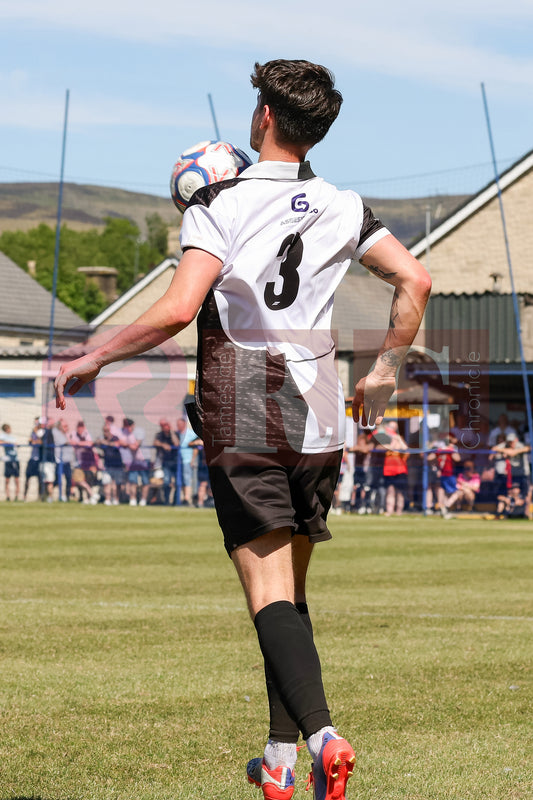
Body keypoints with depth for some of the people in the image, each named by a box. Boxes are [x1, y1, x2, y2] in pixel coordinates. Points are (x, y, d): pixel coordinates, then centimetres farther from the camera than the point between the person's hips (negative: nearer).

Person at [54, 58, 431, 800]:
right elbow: (414, 280, 1)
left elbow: (177, 309, -17)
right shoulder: (341, 208, 8)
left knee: (269, 594, -8)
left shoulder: (219, 204, -6)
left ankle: (322, 735, -25)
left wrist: (92, 359, -7)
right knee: (291, 590, 14)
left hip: (242, 421, -4)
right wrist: (384, 372, 13)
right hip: (316, 418, 4)